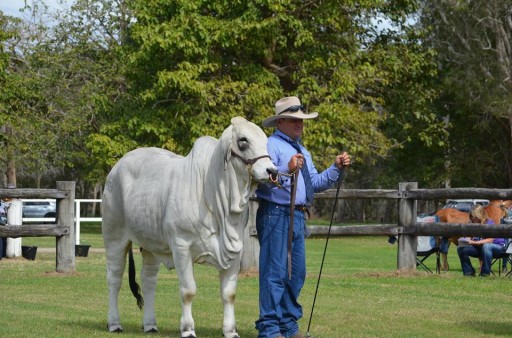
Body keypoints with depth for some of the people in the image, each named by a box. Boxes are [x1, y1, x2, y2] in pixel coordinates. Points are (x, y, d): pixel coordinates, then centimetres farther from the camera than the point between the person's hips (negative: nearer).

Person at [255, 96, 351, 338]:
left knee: (296, 273, 12)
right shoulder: (271, 145, -7)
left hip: (297, 217, 9)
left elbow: (316, 182, 22)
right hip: (276, 215, -9)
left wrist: (336, 168, 9)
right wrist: (287, 170, -35)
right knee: (275, 272, -10)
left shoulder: (302, 152, 23)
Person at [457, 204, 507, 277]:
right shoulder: (474, 225, 0)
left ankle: (485, 273, -32)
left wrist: (474, 242, -35)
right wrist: (467, 241, -23)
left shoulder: (489, 223, -18)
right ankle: (468, 272, 1)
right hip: (481, 248, 6)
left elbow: (490, 240, -26)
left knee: (486, 246, -42)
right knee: (461, 248, -10)